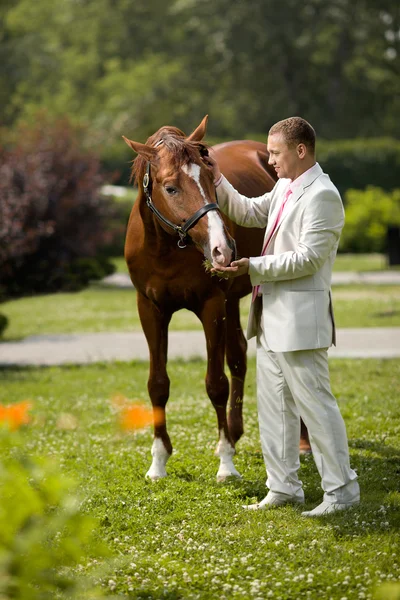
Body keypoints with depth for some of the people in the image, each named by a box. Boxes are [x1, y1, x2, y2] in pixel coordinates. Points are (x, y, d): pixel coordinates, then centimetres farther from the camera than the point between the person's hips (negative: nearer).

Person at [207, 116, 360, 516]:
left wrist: (253, 267, -23)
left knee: (315, 402, -4)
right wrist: (218, 183, 14)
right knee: (273, 405, 13)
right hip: (271, 317, 10)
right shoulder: (284, 188, 13)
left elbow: (309, 258, -21)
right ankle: (283, 487, 21)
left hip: (300, 318, -10)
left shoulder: (322, 195, -15)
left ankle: (341, 490, 4)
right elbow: (249, 213, 27)